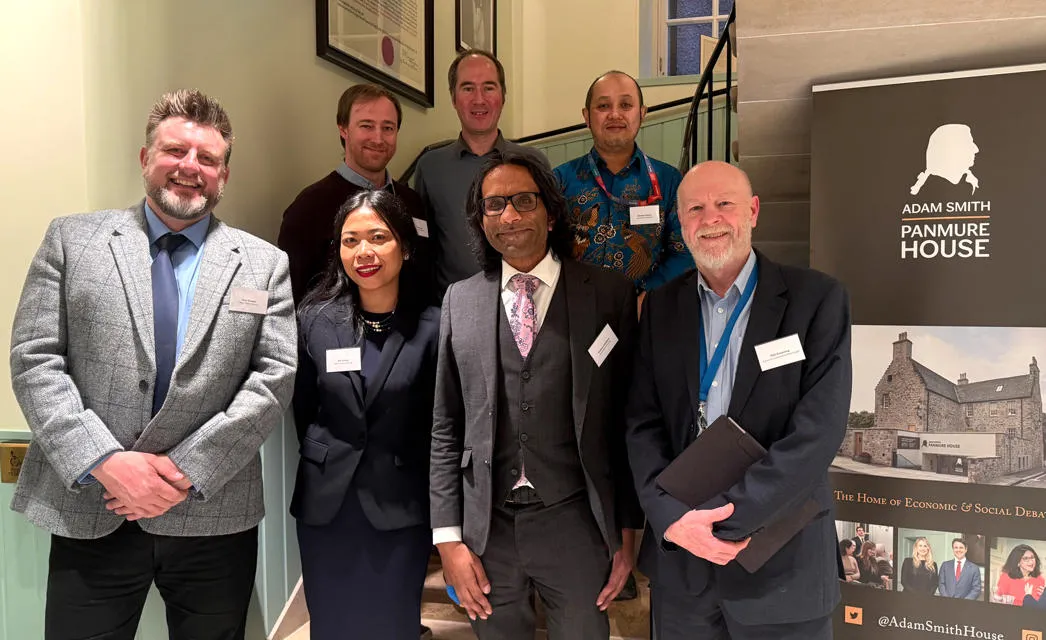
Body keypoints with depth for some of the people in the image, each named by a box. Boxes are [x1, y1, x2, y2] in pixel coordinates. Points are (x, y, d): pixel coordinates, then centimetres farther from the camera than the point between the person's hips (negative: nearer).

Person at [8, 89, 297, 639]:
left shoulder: (264, 264, 4)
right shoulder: (72, 239, 4)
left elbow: (275, 376, -3)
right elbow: (33, 360, -1)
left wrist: (187, 470, -11)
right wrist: (105, 461, -12)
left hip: (213, 517, 1)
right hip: (89, 514, 0)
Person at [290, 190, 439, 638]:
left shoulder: (430, 326, -10)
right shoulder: (315, 319, -1)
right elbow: (302, 409, 10)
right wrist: (326, 461, 9)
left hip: (400, 508, -2)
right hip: (325, 504, 3)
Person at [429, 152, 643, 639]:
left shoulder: (609, 295, -1)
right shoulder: (460, 301, 4)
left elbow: (629, 419, 1)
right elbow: (445, 426, 5)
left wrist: (628, 530, 1)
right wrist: (448, 537, 1)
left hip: (575, 523, -1)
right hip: (487, 526, 2)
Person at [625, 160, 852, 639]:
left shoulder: (818, 299, -6)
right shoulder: (661, 306, 5)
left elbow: (817, 431, -14)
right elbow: (643, 424, 1)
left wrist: (730, 519, -17)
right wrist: (673, 518, -13)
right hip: (678, 552, 3)